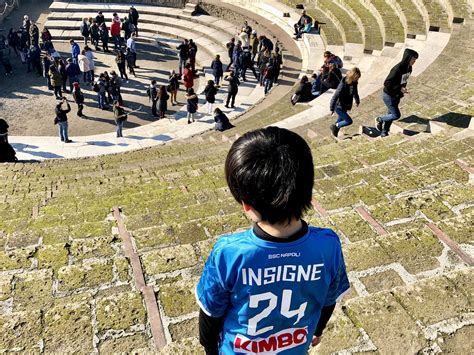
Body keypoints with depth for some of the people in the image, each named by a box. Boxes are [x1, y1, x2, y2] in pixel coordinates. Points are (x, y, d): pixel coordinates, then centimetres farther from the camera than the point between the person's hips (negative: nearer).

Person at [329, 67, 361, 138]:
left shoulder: (354, 83, -6)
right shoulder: (343, 84, -30)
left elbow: (355, 92, 17)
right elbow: (335, 96, -26)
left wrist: (357, 101, 34)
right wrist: (332, 109, -20)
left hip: (345, 107, 8)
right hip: (339, 107, -8)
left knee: (340, 121, 21)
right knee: (349, 121, -7)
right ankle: (334, 126, 13)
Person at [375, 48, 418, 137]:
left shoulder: (409, 68, -1)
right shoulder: (398, 69, -27)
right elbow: (387, 83, -26)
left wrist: (403, 89, 5)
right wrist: (400, 89, -26)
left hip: (397, 96, 8)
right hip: (389, 96, -8)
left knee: (391, 114, 15)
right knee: (396, 115, -6)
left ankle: (384, 131, 31)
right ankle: (379, 119, 17)